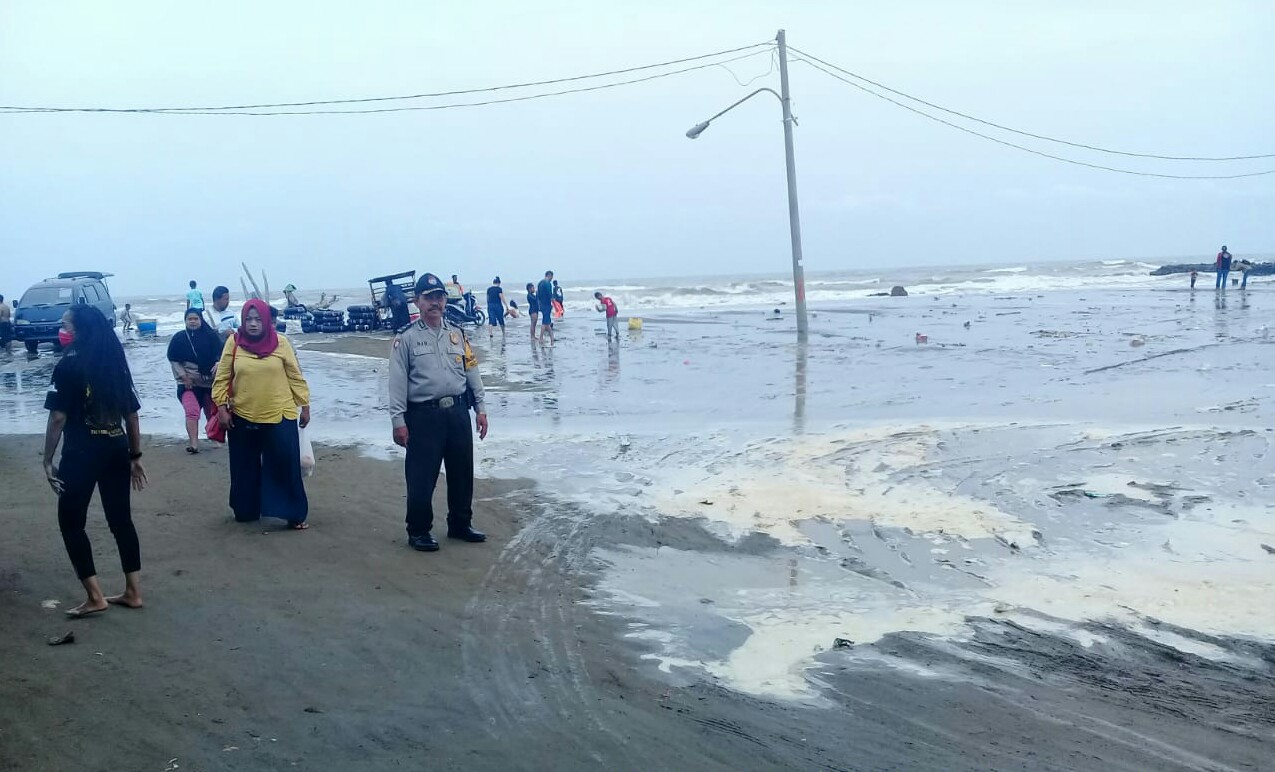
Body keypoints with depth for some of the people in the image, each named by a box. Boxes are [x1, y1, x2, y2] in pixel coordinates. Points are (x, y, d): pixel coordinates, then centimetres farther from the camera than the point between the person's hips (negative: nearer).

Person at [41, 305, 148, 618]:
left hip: (82, 453, -6)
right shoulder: (116, 363, 8)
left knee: (71, 521, 6)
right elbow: (132, 413, 10)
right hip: (116, 450, 6)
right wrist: (135, 456, 17)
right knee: (121, 519, 12)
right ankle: (133, 592, 17)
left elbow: (58, 417, -13)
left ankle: (95, 597, 5)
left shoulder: (69, 365, -10)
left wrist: (48, 461, -6)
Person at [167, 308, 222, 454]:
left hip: (210, 381, 2)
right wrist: (183, 376, -9)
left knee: (212, 412, 14)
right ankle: (193, 443, -21)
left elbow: (221, 353, 1)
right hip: (189, 382, -2)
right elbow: (173, 360, 1)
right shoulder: (179, 338, -3)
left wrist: (218, 364, -18)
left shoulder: (211, 336, -4)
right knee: (192, 412, -17)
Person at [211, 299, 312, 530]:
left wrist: (304, 405, 5)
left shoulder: (280, 343, -3)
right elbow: (222, 378, 3)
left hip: (279, 417, -1)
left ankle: (295, 514, 8)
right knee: (245, 468, 12)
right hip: (242, 418, 1)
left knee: (285, 466, 0)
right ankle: (246, 510, 28)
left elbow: (295, 377, 3)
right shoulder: (234, 343, -1)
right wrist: (222, 407, -3)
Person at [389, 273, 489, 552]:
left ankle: (460, 524, 28)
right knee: (421, 477, -3)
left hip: (458, 412, 5)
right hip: (423, 415, -5)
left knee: (462, 472, 13)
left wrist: (480, 408, 9)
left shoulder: (457, 334, 11)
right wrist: (398, 421, -10)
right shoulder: (406, 338, -3)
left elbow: (471, 371, 14)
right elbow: (397, 381, -5)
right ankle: (418, 531, 12)